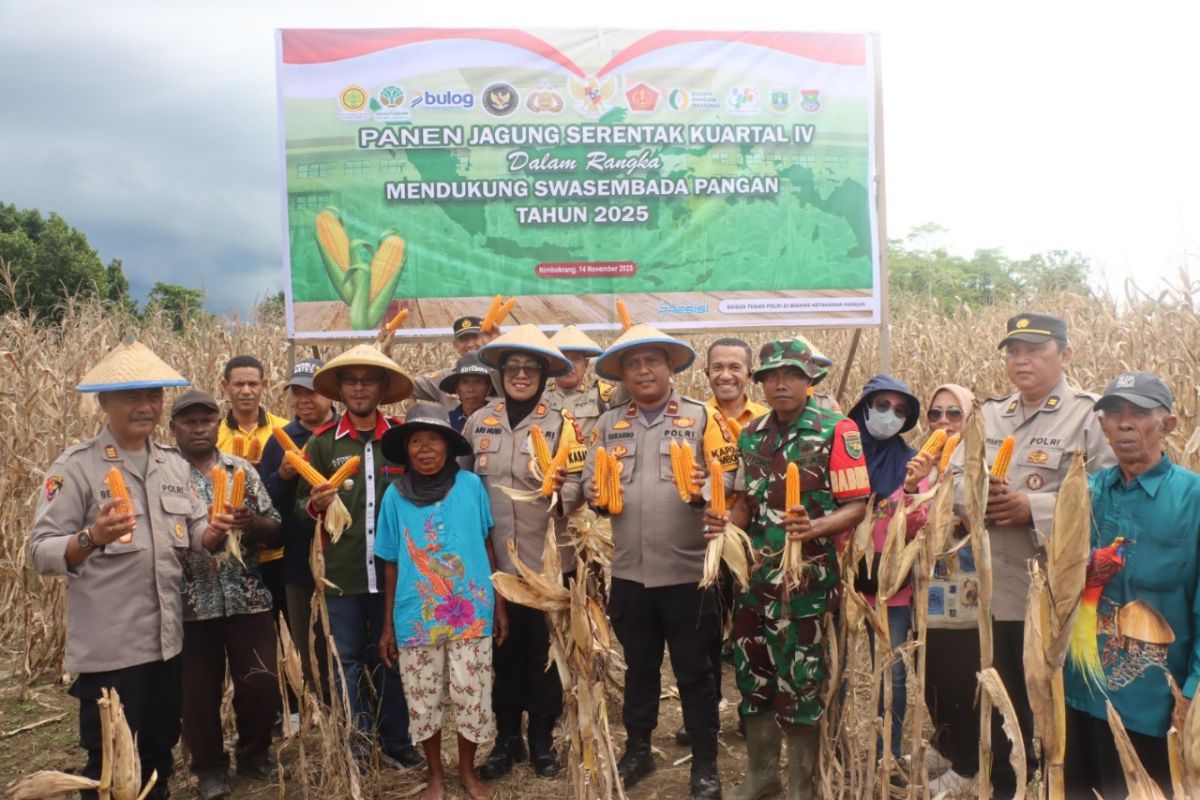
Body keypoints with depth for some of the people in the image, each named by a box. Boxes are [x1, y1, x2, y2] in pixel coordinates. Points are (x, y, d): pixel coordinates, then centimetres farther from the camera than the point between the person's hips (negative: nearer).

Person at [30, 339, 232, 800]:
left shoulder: (174, 465, 8)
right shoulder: (75, 467, -10)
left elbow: (196, 534, 9)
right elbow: (41, 553, -14)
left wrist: (215, 531, -14)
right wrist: (91, 537, -33)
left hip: (168, 640, 6)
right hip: (109, 647, -5)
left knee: (159, 754, 21)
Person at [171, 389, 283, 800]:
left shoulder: (243, 469, 6)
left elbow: (275, 529, 7)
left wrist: (253, 522, -14)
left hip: (249, 598, 2)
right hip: (191, 604, -1)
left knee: (262, 681, 6)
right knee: (198, 690, 9)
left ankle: (254, 752, 30)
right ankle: (210, 766, 29)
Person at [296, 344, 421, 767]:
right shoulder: (322, 442, 2)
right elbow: (301, 505, 7)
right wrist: (314, 505, -14)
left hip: (393, 569, 0)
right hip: (342, 572, 0)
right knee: (348, 661, 8)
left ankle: (396, 741, 26)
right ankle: (354, 745, 22)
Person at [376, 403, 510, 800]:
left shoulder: (471, 485, -5)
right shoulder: (395, 494, -2)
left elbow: (486, 545, 4)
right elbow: (392, 563, 4)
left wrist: (500, 604, 4)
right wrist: (387, 625, 6)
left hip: (470, 613, -1)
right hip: (416, 618, 1)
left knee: (472, 698, 6)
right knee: (422, 702, 11)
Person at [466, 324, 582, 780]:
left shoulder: (559, 424, -4)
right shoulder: (479, 422, 3)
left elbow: (576, 487, -8)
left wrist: (560, 493, -29)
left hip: (544, 560, -2)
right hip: (493, 560, 2)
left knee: (542, 652, 10)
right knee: (503, 652, 14)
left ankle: (542, 739, 28)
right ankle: (506, 738, 31)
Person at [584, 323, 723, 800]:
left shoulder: (700, 418, 0)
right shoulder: (609, 424, 10)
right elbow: (590, 479, 9)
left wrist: (705, 491, -26)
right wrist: (596, 492, -12)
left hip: (687, 570, -3)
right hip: (629, 571, 3)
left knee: (694, 671, 7)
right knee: (639, 667, 18)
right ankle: (637, 751, 35)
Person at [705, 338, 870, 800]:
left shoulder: (836, 430, -9)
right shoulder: (752, 435, 9)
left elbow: (856, 505, -12)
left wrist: (815, 528, -30)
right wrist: (727, 522, -4)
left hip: (807, 577, -6)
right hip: (754, 575, 6)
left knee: (798, 681, 3)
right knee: (752, 674, 13)